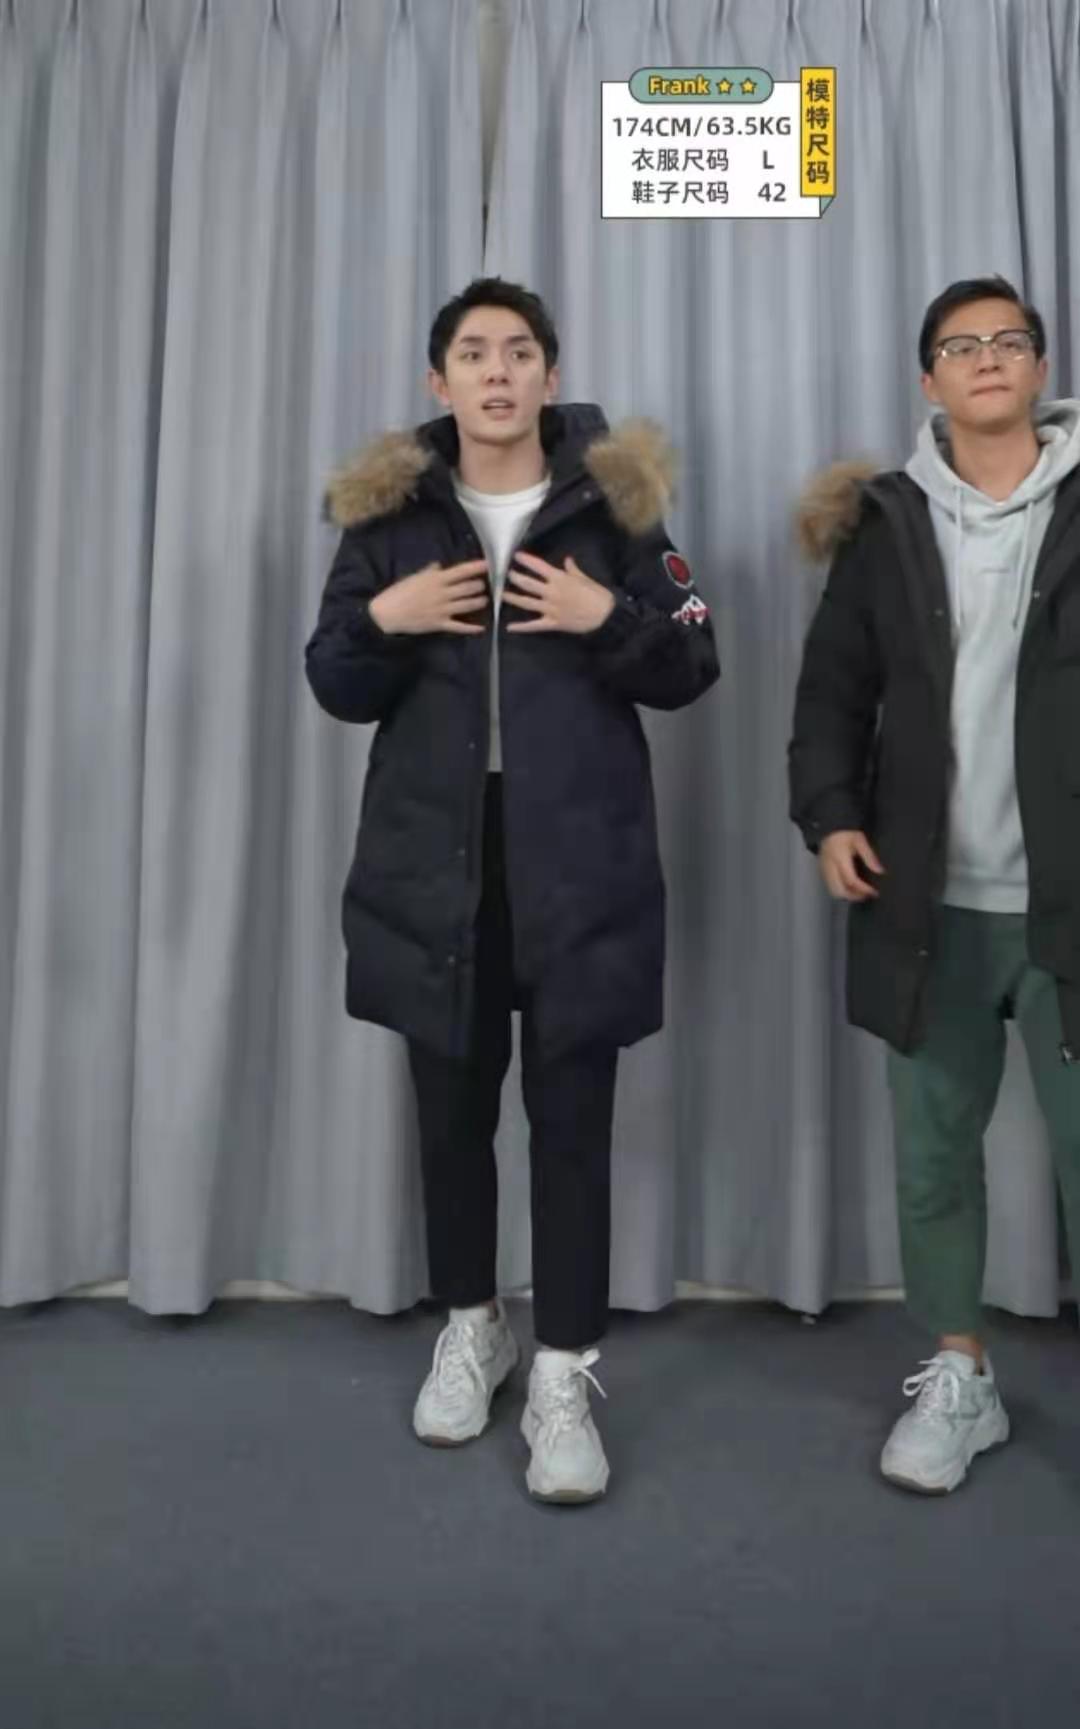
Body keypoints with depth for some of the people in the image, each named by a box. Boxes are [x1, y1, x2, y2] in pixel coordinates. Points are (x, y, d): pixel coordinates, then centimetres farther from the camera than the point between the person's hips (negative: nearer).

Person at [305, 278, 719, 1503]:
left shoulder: (613, 502, 5)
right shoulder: (387, 511, 8)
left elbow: (692, 669, 4)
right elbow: (335, 685, 7)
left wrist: (609, 619, -13)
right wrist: (384, 618, -11)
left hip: (580, 863, -1)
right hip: (434, 860, 2)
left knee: (571, 1115, 0)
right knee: (451, 1104, 12)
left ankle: (563, 1376, 13)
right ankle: (468, 1326, 32)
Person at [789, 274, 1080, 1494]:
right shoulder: (887, 524, 8)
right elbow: (834, 686, 9)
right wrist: (828, 815, -5)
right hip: (928, 902, 2)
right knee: (931, 1150, 11)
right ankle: (957, 1380, 30)